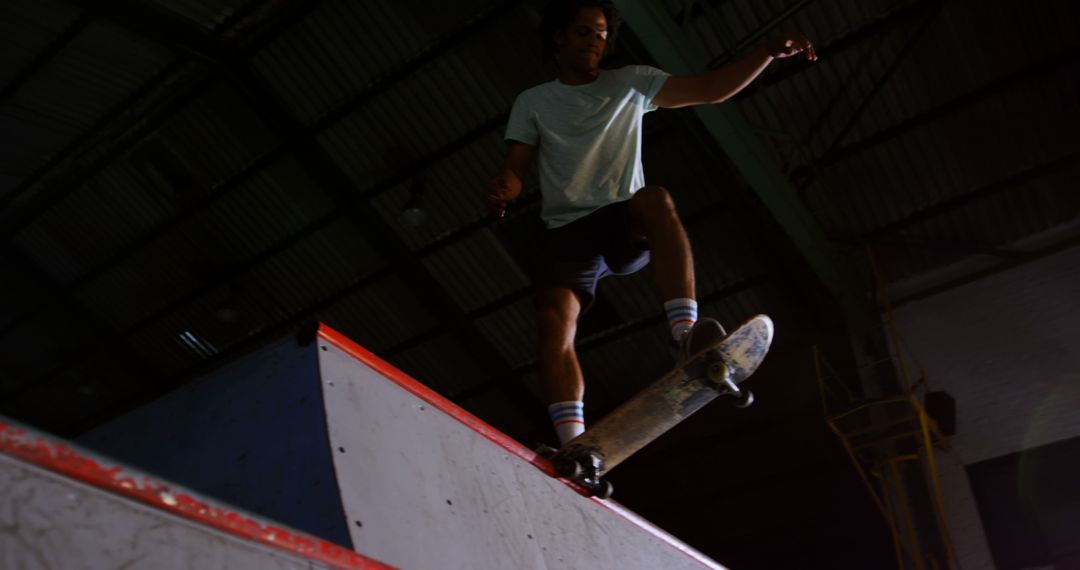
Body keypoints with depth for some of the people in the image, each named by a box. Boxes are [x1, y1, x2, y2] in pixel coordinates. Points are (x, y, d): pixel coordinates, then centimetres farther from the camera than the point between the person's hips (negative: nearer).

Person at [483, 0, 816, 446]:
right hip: (567, 231, 1)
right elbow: (515, 170, 5)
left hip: (627, 224, 0)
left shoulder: (630, 83, 16)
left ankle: (687, 338, -46)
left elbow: (712, 89, 11)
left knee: (655, 199, -36)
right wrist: (500, 188, -20)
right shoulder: (532, 102, 16)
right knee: (554, 325, -25)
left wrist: (769, 52, -3)